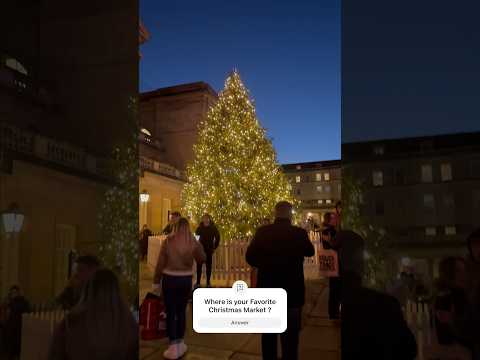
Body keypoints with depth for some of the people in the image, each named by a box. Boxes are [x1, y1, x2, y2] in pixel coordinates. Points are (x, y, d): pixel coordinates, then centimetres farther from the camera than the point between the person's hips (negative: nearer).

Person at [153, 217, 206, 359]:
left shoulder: (168, 241, -11)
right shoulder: (193, 242, -7)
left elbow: (160, 263, -6)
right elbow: (202, 259, 6)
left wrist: (156, 280, 5)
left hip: (170, 279, -2)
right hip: (186, 279, 2)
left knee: (171, 312, 8)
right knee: (181, 311, 17)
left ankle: (173, 347, 9)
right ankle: (180, 343, 27)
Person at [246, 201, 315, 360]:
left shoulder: (262, 232, -10)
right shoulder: (299, 233, -12)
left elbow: (250, 257, -4)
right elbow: (310, 252, 8)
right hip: (292, 291, -2)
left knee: (268, 333, 18)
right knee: (290, 334, 12)